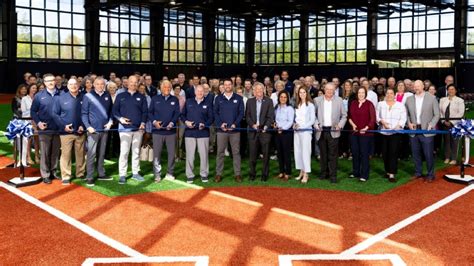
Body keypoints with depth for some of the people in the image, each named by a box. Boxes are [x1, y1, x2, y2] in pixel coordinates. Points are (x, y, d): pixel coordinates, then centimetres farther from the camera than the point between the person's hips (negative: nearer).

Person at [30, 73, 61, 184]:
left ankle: (53, 172, 22)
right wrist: (38, 122, -9)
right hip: (45, 129, -1)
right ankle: (45, 175, 9)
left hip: (58, 129, 2)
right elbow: (33, 111, 4)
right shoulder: (39, 96, 2)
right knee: (45, 153, 2)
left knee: (55, 152, 10)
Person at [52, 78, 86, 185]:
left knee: (80, 154, 10)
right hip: (66, 131, -2)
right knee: (66, 154, 0)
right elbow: (55, 114, 0)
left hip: (80, 131, 2)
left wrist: (83, 126, -5)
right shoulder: (61, 98, 1)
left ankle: (80, 174, 22)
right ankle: (66, 177, 7)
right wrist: (63, 126, -9)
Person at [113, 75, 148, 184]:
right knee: (124, 152, -5)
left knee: (136, 151, 8)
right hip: (125, 128, -2)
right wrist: (120, 118, -14)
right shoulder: (120, 96, 8)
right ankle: (122, 175, 1)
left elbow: (145, 112, 7)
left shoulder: (141, 97, 11)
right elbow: (115, 110, 5)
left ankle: (135, 173, 17)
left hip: (138, 128, 2)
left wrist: (143, 122, -9)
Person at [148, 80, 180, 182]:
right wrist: (154, 122, -13)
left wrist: (172, 123, -14)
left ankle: (170, 173, 18)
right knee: (156, 153, 0)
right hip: (157, 130, -1)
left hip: (171, 131, 1)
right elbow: (150, 112, 4)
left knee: (172, 153, 6)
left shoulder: (175, 100, 8)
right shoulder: (155, 99, 7)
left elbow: (177, 113, 2)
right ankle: (157, 174, 10)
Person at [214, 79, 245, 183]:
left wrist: (235, 124, -11)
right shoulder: (218, 98, 8)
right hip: (221, 130, 0)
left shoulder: (238, 98, 5)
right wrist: (220, 124, -11)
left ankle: (237, 174, 9)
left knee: (236, 152, 3)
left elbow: (241, 113, 2)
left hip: (234, 130, 0)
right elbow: (215, 113, 4)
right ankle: (218, 173, 10)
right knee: (220, 152, 3)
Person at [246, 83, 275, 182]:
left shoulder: (268, 101, 4)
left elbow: (271, 116, -1)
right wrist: (253, 125, -10)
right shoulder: (249, 101, 9)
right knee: (252, 154, 5)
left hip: (265, 130, -1)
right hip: (253, 131, 1)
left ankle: (264, 174, 13)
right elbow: (247, 116, 5)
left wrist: (266, 126, -14)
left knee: (266, 154, 3)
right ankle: (252, 173, 17)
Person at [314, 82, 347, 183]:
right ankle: (324, 173, 21)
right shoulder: (317, 100, 4)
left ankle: (333, 175, 5)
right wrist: (316, 124, -7)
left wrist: (340, 125, -8)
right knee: (323, 154, 9)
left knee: (333, 155, -1)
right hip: (321, 131, 2)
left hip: (333, 131, -1)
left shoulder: (339, 100, 3)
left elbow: (344, 115, 7)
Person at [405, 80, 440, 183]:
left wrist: (431, 125, -13)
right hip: (414, 130, 3)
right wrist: (409, 123, -4)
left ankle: (430, 174, 13)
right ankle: (418, 173, 24)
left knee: (428, 154, 0)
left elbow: (436, 115, -1)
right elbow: (406, 114, 13)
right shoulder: (409, 99, 7)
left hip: (427, 131, -3)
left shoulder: (432, 98, -1)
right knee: (416, 154, 11)